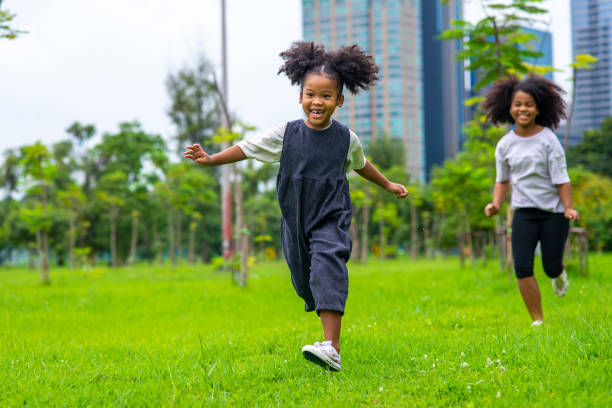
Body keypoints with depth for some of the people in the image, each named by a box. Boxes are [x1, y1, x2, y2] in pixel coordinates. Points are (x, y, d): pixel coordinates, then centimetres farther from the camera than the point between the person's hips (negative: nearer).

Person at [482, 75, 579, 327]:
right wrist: (496, 204, -3)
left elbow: (561, 178, -7)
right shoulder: (505, 145, 2)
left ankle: (559, 272, 42)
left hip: (553, 211, -2)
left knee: (551, 267, 2)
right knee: (522, 266, -12)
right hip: (524, 212, 2)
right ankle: (538, 321, -1)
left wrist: (568, 208, -17)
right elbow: (502, 180, 13)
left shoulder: (548, 139, -8)